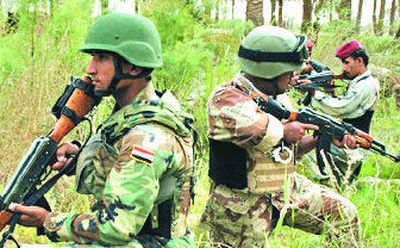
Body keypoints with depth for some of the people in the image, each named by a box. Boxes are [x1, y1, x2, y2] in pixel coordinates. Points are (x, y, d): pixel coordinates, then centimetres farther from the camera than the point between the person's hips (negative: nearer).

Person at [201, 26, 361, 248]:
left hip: (286, 189, 8)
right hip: (242, 208, -8)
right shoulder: (224, 100, -20)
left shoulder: (272, 97, 8)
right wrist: (286, 130, -22)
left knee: (344, 213, 5)